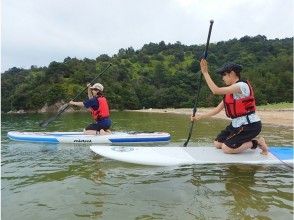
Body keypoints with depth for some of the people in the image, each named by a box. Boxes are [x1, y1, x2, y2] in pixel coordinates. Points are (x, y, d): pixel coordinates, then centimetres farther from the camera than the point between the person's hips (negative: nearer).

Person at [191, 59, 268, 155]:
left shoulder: (242, 85, -19)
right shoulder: (230, 91, 10)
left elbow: (216, 91, -28)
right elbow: (218, 109, 8)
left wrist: (205, 73, -22)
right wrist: (200, 116, 0)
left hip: (250, 125, -9)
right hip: (237, 125, 9)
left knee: (226, 148, -14)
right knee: (217, 143, 7)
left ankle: (256, 142, 2)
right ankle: (247, 141, 14)